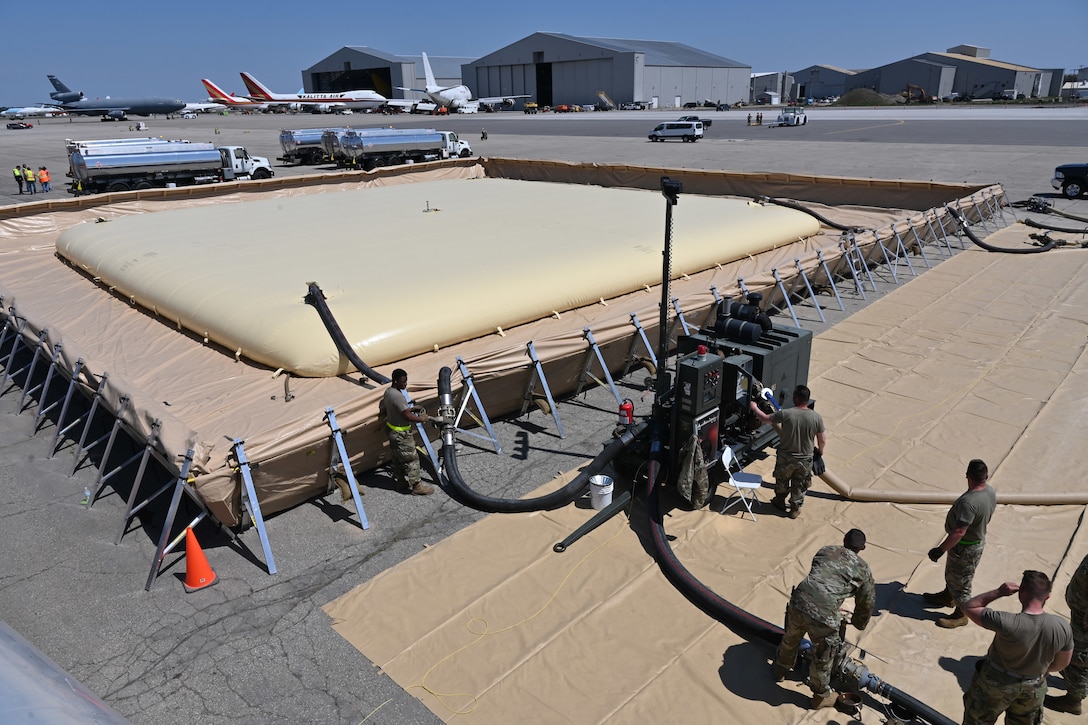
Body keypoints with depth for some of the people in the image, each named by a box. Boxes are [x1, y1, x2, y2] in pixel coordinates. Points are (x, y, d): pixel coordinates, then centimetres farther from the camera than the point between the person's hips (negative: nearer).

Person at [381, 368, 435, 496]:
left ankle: (401, 483, 33)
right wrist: (421, 419, -11)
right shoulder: (398, 396, -28)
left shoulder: (388, 391, 3)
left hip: (392, 431, 10)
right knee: (411, 459, 2)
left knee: (398, 458, 20)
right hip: (401, 434, -10)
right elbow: (407, 416, -26)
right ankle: (416, 486, 11)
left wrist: (411, 408, 6)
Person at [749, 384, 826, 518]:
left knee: (782, 480, 25)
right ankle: (795, 509, 34)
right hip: (805, 459, 1)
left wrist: (755, 408, 10)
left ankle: (780, 501, 45)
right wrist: (820, 451, 15)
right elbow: (823, 440, -7)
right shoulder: (816, 417, -16)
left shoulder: (786, 414, -22)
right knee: (799, 485, 22)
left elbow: (766, 419, -8)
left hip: (786, 457, -1)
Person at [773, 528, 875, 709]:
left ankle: (780, 672, 56)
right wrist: (859, 623, 46)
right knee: (822, 660, 21)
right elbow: (867, 602, 24)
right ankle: (821, 696, 44)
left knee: (790, 640, 31)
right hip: (824, 615, -4)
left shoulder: (825, 551, 20)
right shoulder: (863, 569, 12)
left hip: (798, 602, 4)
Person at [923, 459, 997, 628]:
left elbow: (959, 532, -35)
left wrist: (940, 549, -26)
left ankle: (961, 615, 33)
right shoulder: (991, 491, -10)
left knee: (960, 581, 13)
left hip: (965, 548, -9)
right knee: (952, 572, 30)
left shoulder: (968, 502, -38)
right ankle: (948, 596, 52)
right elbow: (987, 516, 8)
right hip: (978, 538, 9)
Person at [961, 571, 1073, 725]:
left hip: (997, 682, -4)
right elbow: (1061, 664, -6)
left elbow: (969, 607, -23)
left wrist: (999, 592, -23)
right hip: (1034, 688, 4)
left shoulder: (1007, 623, -37)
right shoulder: (1062, 627, -23)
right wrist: (1038, 669, 12)